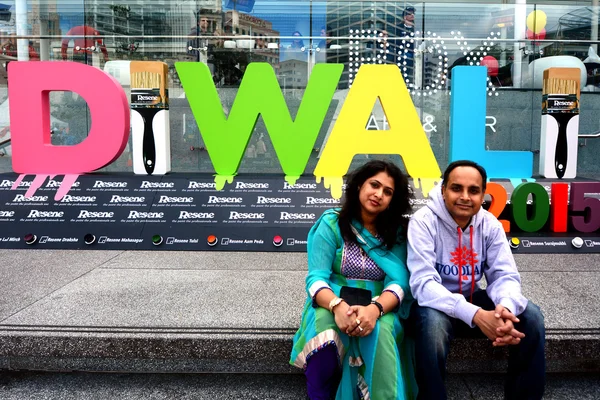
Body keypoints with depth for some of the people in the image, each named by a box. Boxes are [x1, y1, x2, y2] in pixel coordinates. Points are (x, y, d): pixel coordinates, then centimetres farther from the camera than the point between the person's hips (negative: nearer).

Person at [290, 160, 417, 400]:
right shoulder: (331, 223, -2)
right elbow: (316, 278, -9)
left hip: (381, 308, 1)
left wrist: (374, 309, -31)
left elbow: (398, 282, -9)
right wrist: (337, 305, -31)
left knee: (380, 330, -35)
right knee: (325, 334, -35)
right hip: (332, 304, -1)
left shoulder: (397, 232, 3)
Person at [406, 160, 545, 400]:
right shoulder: (423, 222, -20)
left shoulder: (490, 225, -4)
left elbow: (505, 276, -8)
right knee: (432, 322, -38)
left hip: (472, 298, 5)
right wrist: (475, 315, -41)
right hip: (435, 304, -5)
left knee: (530, 315, -16)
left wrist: (506, 307, -34)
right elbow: (423, 283, -28)